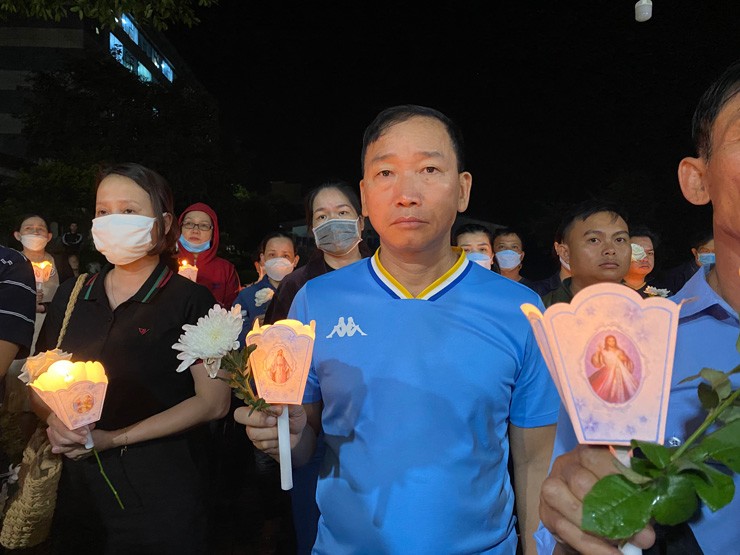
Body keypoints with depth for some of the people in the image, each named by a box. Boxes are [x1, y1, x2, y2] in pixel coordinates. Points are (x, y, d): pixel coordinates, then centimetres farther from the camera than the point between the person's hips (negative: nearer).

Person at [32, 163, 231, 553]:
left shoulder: (190, 300, -11)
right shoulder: (71, 295, 5)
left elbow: (213, 401, -14)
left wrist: (115, 438, -17)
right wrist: (53, 419, -10)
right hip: (76, 491, 5)